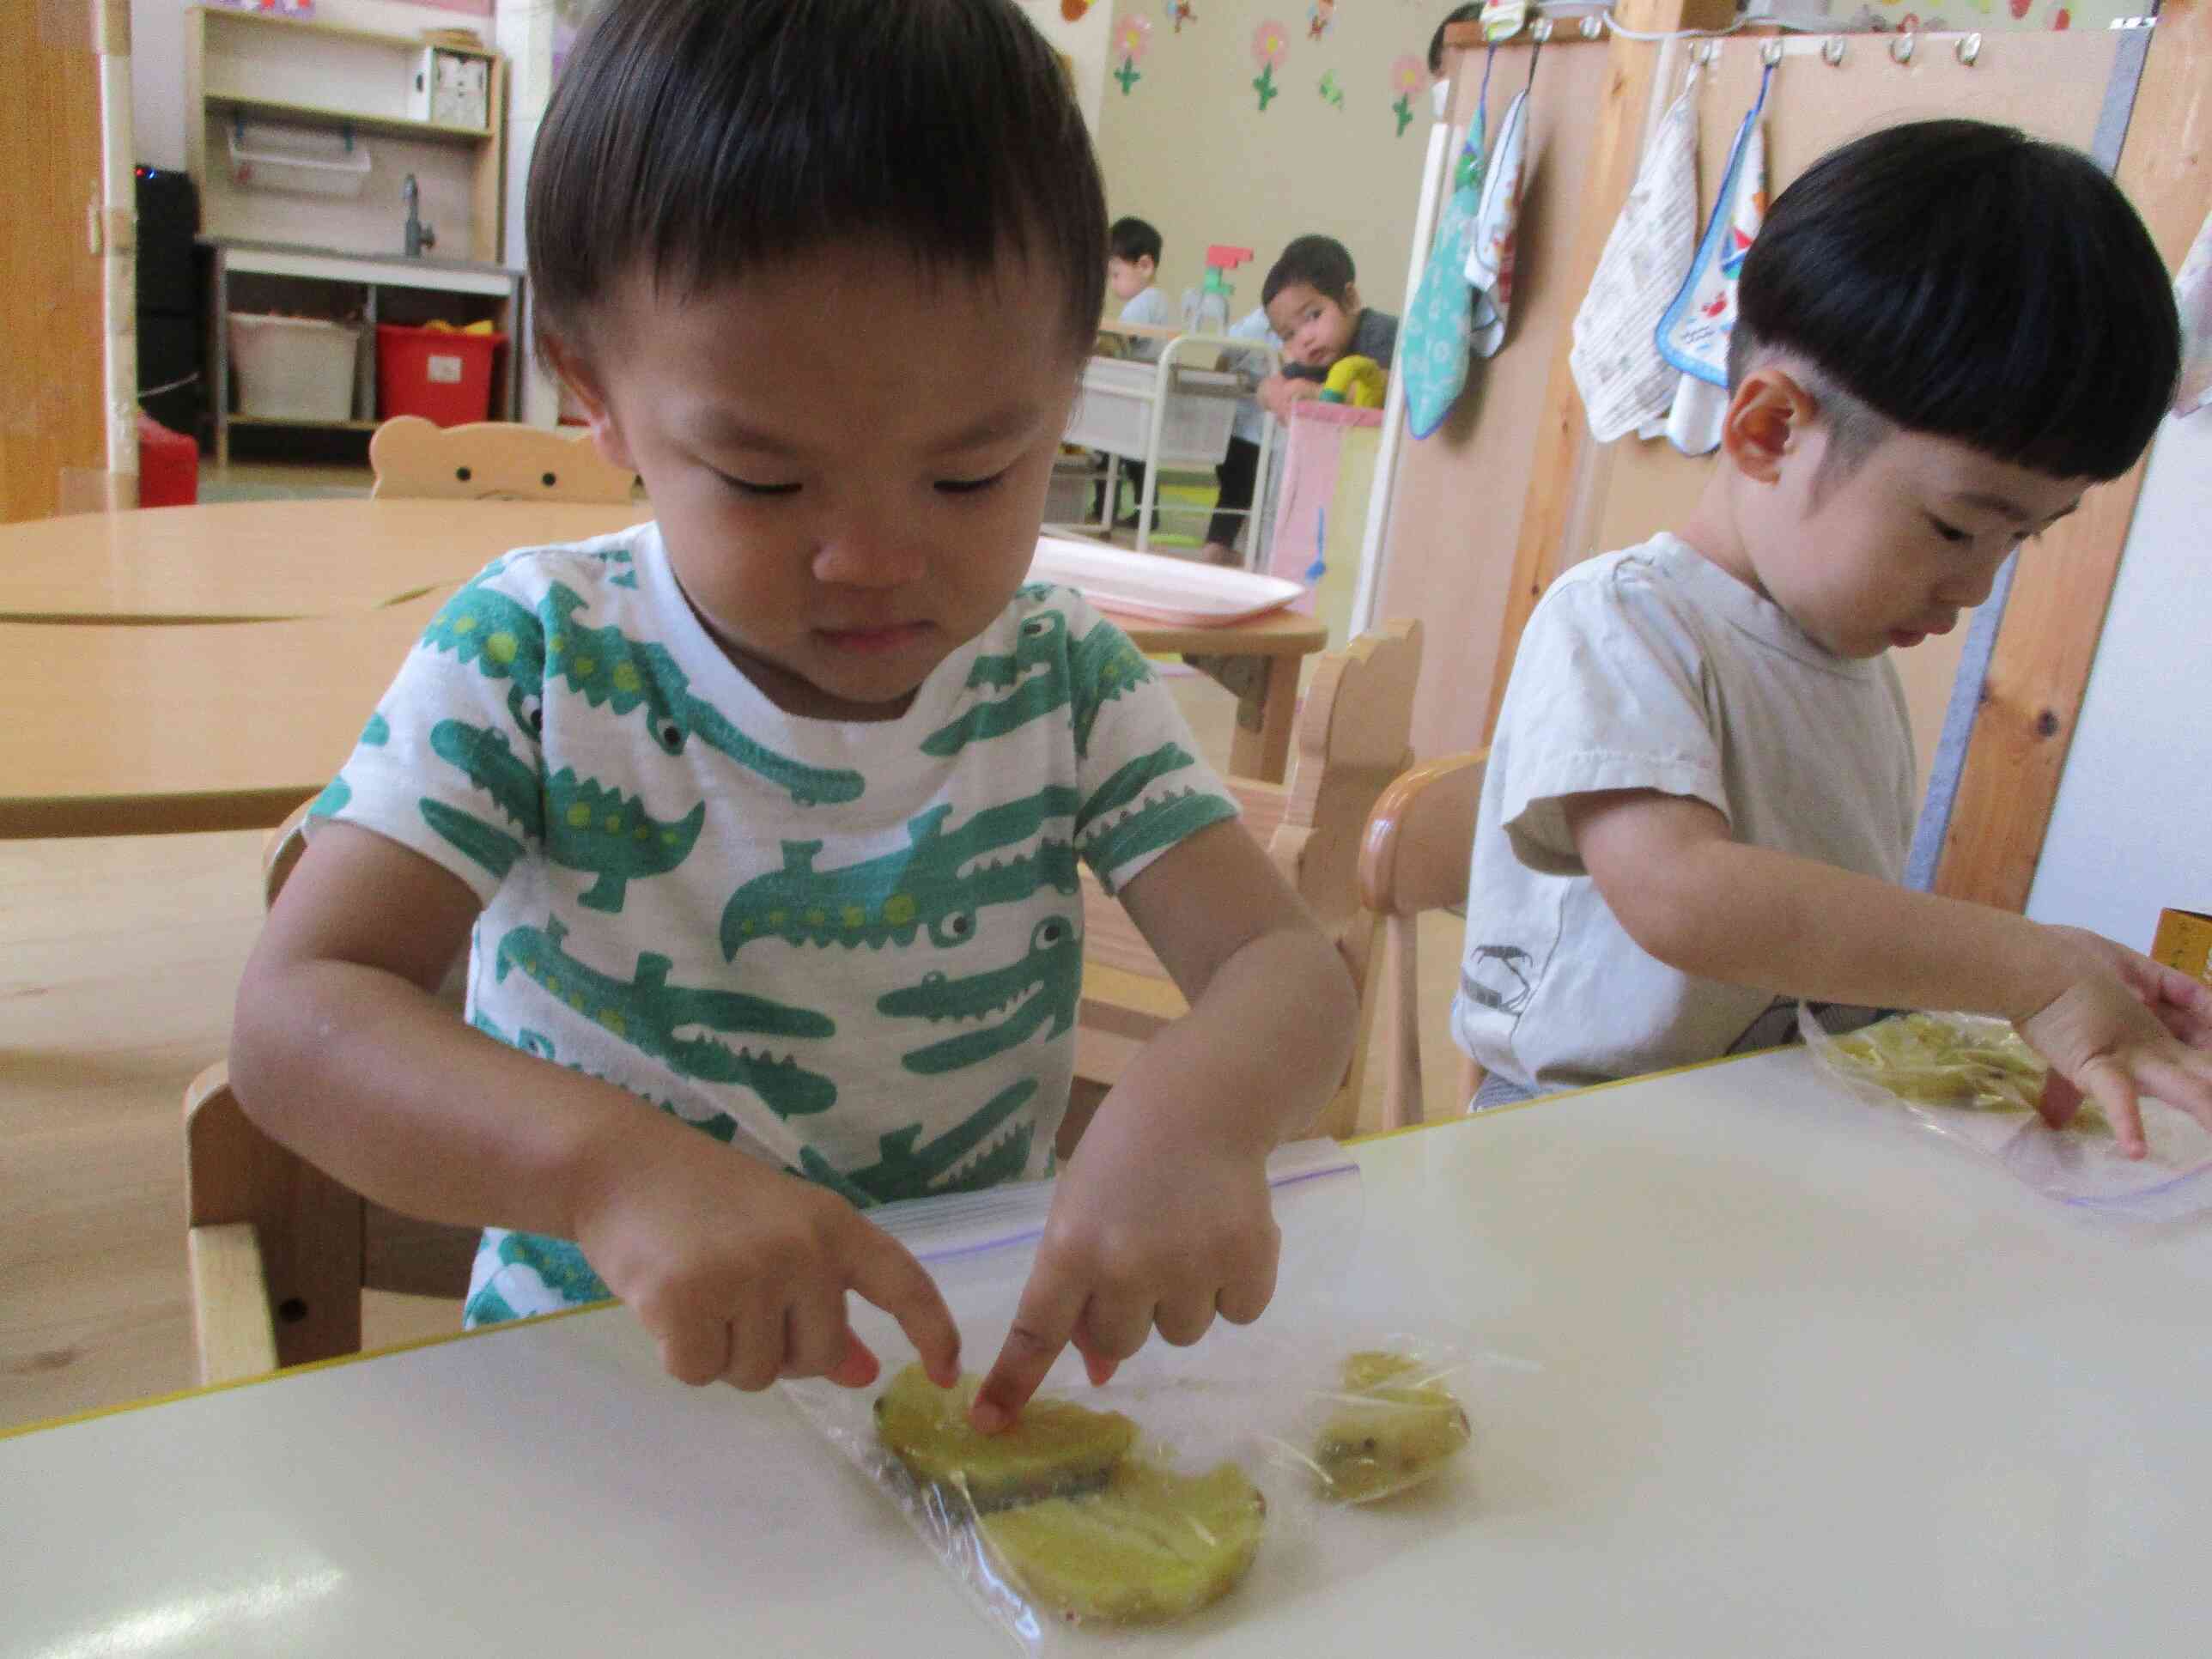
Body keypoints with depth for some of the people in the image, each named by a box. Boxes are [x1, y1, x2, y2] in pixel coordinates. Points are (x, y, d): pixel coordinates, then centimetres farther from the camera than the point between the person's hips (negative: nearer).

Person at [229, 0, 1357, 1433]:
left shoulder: (1064, 678, -4)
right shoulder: (532, 656, -10)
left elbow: (1289, 967, -9)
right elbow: (296, 1015, -16)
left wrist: (1194, 1109, -31)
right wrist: (604, 1158, -34)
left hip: (985, 1362, 2)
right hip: (591, 1379, -1)